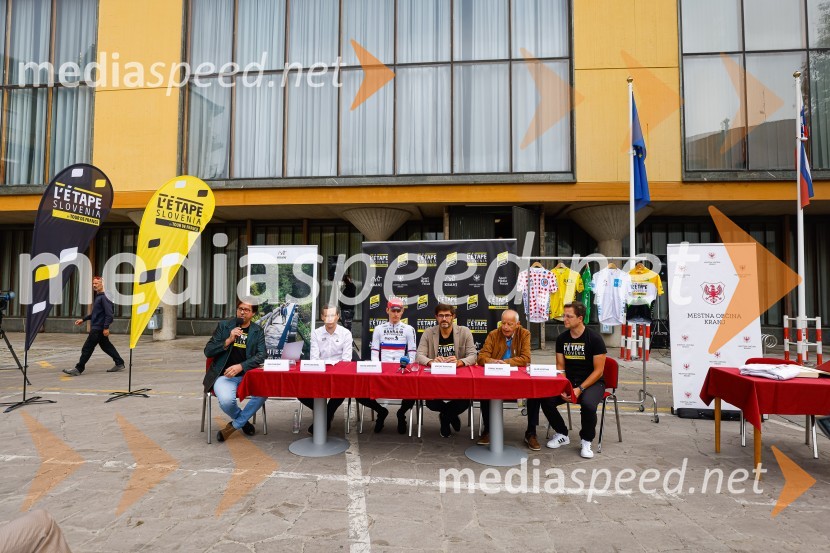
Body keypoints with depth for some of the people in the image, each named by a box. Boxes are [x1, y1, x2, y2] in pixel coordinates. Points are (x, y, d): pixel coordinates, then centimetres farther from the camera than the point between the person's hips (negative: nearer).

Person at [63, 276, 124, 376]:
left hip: (99, 328, -10)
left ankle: (78, 369, 4)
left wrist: (106, 327, -25)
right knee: (106, 346, 13)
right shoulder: (97, 297, 15)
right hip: (96, 327, 10)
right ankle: (119, 364, 18)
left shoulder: (104, 298, -16)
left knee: (87, 348, -4)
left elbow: (109, 314, -22)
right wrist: (83, 319, 22)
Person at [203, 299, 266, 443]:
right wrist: (228, 340, -13)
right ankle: (243, 421, 4)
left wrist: (240, 366, -19)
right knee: (226, 400, -33)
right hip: (224, 376, -1)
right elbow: (208, 351, 2)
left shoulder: (257, 331, 8)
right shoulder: (223, 326, 6)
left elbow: (261, 356, -3)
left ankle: (234, 425, -6)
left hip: (246, 375, 2)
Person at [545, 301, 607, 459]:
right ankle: (562, 434, 6)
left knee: (588, 404, -36)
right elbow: (560, 367, 6)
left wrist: (580, 389, -21)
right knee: (546, 400, -20)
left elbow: (598, 370, -12)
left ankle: (586, 441, -6)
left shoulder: (594, 339, -12)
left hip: (591, 383, -4)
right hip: (568, 382, 4)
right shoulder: (562, 338, 1)